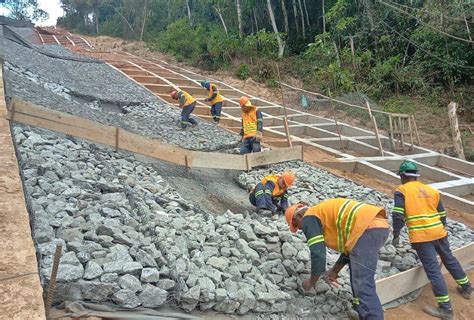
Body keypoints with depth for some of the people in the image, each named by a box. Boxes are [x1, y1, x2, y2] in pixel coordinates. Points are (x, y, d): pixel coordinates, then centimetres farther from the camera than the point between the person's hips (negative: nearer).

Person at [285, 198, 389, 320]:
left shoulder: (309, 218, 3)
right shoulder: (327, 213, 30)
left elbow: (318, 254, -4)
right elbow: (348, 243, 32)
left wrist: (311, 282, 11)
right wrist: (334, 271, 30)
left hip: (367, 228, -10)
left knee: (362, 284, -7)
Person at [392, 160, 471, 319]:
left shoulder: (401, 191, -4)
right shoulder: (432, 190, 15)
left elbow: (398, 215, -14)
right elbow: (442, 215, 19)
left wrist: (396, 235, -4)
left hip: (421, 237, -6)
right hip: (439, 232, 6)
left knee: (433, 270, -3)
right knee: (449, 259, 26)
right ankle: (466, 288, 45)